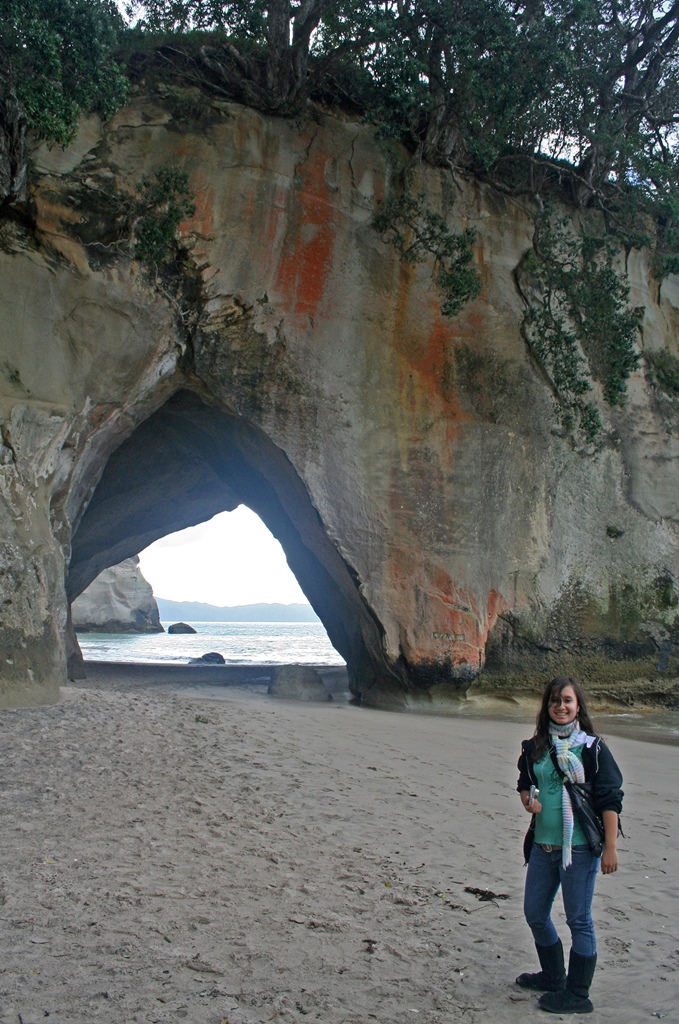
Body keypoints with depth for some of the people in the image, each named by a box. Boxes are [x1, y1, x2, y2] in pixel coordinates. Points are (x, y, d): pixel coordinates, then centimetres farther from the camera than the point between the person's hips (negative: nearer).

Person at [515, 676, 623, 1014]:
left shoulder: (592, 748, -8)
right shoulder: (535, 747, 6)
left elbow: (610, 800, -9)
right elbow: (524, 783, 20)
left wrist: (610, 848, -12)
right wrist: (527, 798, -3)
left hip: (579, 847, -6)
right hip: (542, 845, 6)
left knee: (578, 920, 3)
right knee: (534, 913, 16)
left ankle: (577, 995, 17)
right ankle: (553, 977, 37)